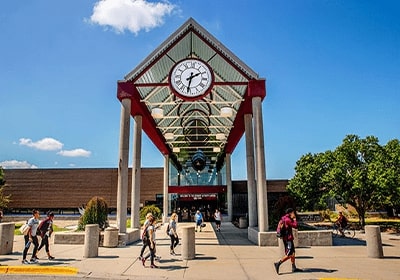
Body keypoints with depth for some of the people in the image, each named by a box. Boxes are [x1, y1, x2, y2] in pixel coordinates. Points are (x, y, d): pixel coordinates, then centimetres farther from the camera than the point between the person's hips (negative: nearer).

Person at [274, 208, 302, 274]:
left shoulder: (284, 219, 14)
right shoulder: (287, 219, -16)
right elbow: (295, 226, -15)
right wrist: (294, 219, -2)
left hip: (285, 238, 10)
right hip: (288, 238, -10)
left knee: (293, 253, 14)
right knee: (289, 254, -9)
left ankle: (294, 268, 18)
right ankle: (278, 264, -10)